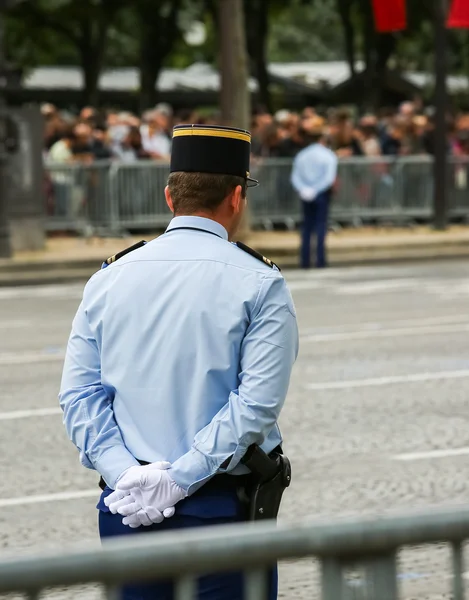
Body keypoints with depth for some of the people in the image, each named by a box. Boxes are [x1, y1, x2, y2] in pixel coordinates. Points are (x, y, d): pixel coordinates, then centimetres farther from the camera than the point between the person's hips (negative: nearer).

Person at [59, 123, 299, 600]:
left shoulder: (109, 279, 7)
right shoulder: (259, 284, -6)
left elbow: (79, 393, 1)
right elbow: (257, 404, -14)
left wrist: (125, 474, -7)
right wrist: (178, 480, -13)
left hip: (125, 506, 4)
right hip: (222, 507, -4)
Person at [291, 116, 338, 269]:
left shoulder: (301, 156, 4)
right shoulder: (328, 155, -6)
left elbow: (295, 177, -5)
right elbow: (329, 178, -16)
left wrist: (303, 189, -14)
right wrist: (315, 190, -15)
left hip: (306, 195, 3)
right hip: (322, 194, -3)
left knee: (307, 227, 8)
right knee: (321, 226, 0)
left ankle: (305, 260, 5)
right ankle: (320, 260, -5)